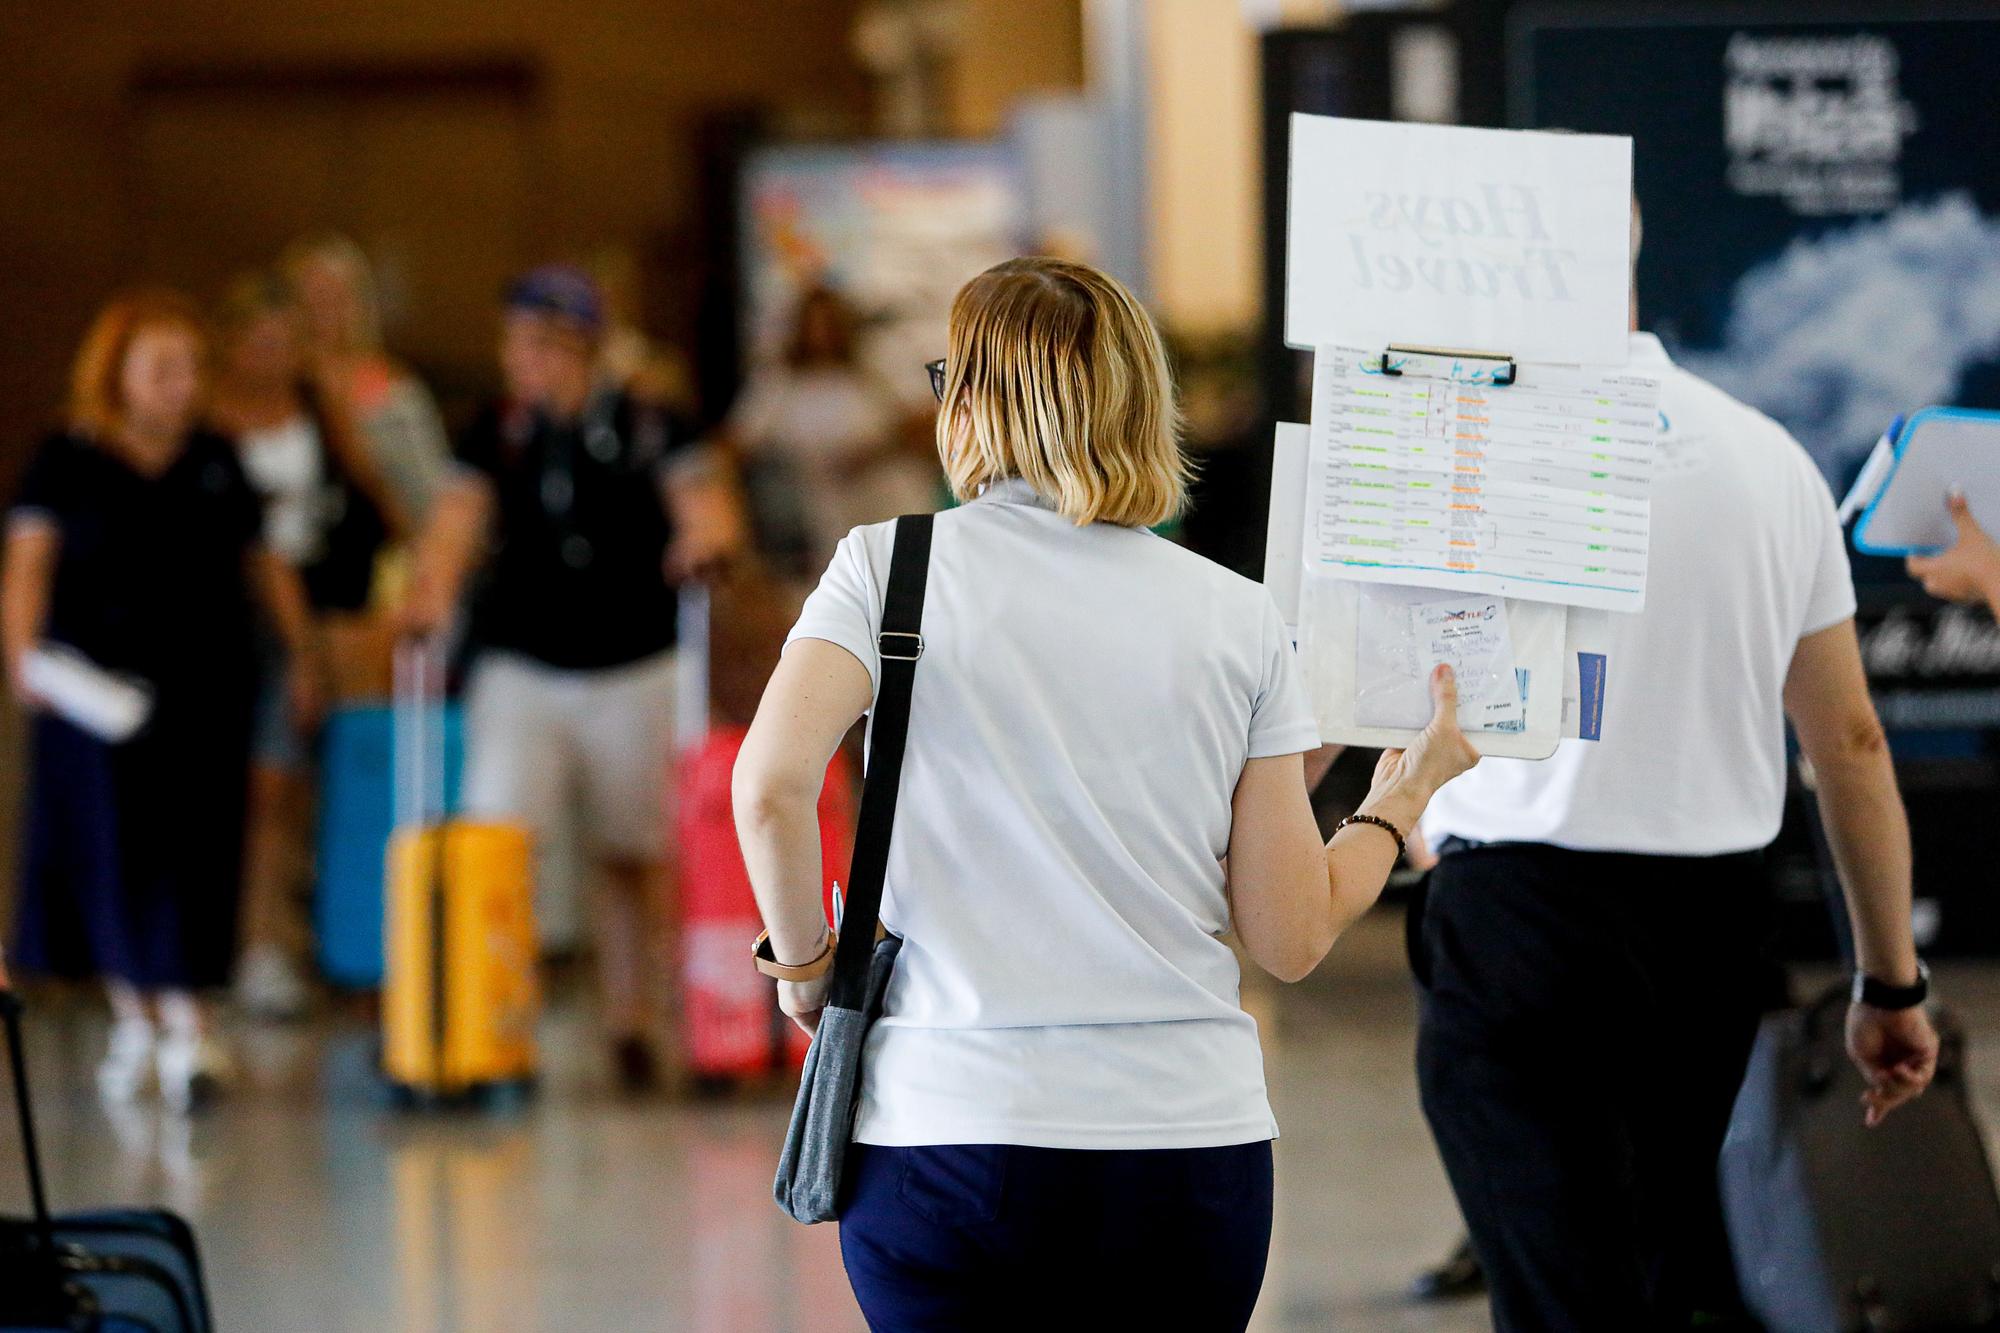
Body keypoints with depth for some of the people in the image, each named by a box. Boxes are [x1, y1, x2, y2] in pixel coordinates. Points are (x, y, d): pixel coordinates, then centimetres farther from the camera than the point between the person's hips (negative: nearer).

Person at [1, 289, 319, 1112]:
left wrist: (300, 655, 9)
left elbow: (263, 564, 16)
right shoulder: (68, 464, 1)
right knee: (108, 851, 2)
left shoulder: (217, 465, 10)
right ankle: (133, 1016, 20)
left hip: (206, 687, 1)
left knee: (193, 851, -5)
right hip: (96, 689, -1)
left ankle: (186, 1026, -6)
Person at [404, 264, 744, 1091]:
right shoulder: (495, 437, 4)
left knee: (633, 857, 8)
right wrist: (431, 590, -27)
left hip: (634, 672, 0)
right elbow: (458, 519, -8)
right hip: (521, 672, 0)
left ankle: (628, 1025, 22)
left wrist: (700, 543, -30)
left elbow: (712, 516, -6)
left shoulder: (645, 433, -1)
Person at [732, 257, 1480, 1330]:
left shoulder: (891, 565, 0)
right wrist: (1401, 800, 21)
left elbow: (770, 787, -17)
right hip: (1191, 1140, 1)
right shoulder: (1238, 616, 5)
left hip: (943, 1131, -1)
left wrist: (804, 965, 1)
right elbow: (1291, 939, 4)